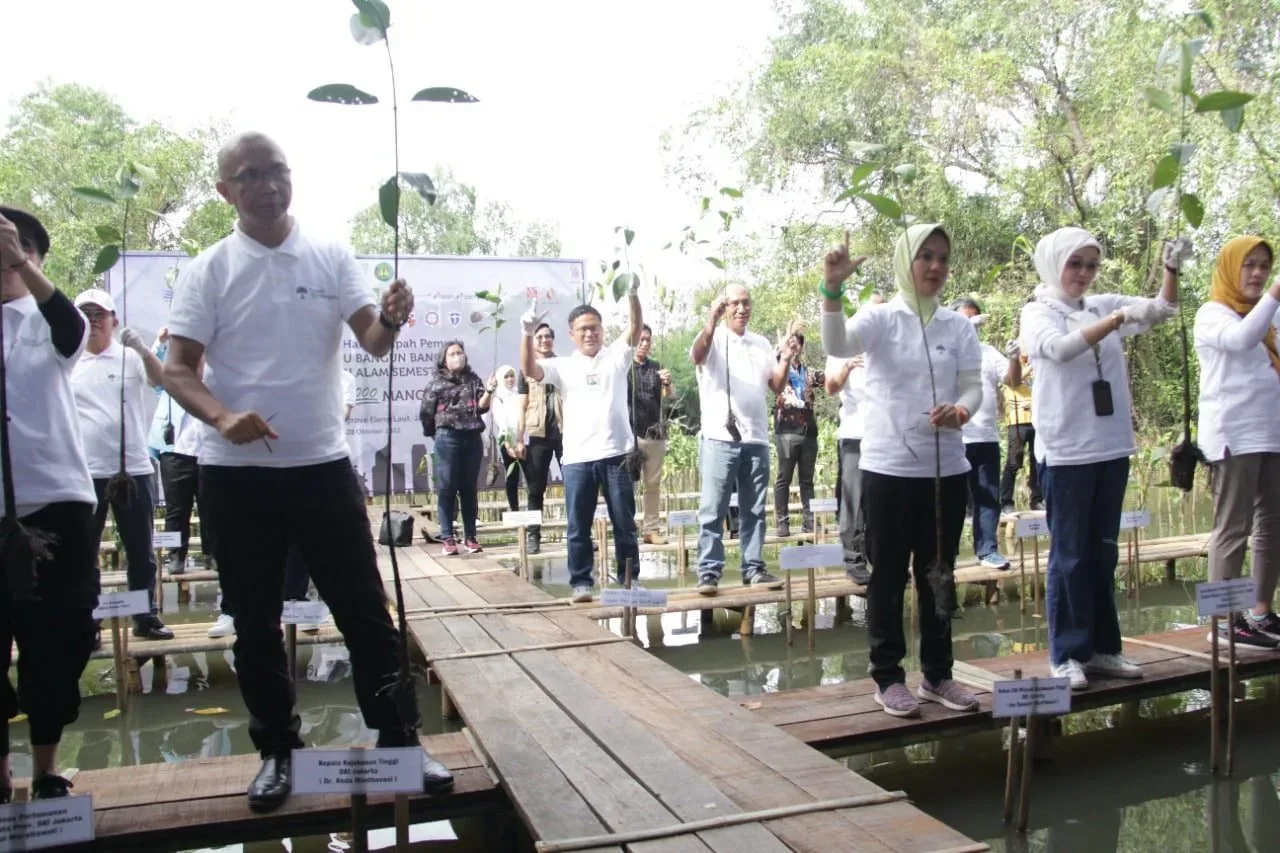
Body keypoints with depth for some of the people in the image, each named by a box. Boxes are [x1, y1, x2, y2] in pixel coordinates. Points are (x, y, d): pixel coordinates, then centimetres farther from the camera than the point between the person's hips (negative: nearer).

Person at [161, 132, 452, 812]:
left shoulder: (332, 259, 3)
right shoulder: (208, 271, -2)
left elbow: (372, 342, -6)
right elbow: (177, 370, -6)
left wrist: (390, 321, -29)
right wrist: (222, 416, -26)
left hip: (323, 465, 1)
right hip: (235, 473, 0)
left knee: (365, 609, 5)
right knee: (255, 624, 10)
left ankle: (398, 740, 19)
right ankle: (277, 751, 27)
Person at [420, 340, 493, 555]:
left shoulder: (473, 380, 10)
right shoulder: (436, 383, 3)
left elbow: (482, 407, 1)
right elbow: (426, 413, 3)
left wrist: (488, 392, -15)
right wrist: (438, 433, 8)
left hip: (472, 438, 3)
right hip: (447, 438, -3)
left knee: (469, 488, 6)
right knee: (448, 488, -3)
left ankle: (470, 537, 11)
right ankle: (448, 538, 0)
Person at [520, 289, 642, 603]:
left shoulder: (616, 357, 9)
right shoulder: (562, 366, 9)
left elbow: (635, 327, -5)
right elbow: (529, 370, -6)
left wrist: (632, 294, -23)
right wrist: (529, 334, -23)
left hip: (616, 454, 0)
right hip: (577, 458, 0)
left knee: (624, 524, 8)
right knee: (578, 527, 5)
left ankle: (629, 579, 20)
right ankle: (581, 582, 16)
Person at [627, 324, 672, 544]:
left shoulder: (657, 367, 10)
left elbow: (668, 396, -1)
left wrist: (667, 383, -20)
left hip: (655, 433, 4)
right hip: (629, 432, -3)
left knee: (653, 484, 5)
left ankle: (651, 529, 9)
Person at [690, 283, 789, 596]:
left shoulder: (761, 343, 15)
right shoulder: (713, 338, -2)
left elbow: (776, 386, 14)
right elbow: (696, 356, -25)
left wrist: (786, 360, -4)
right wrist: (712, 318, -40)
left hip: (756, 438, 5)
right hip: (720, 438, -5)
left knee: (753, 510, 9)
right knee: (713, 510, -4)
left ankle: (753, 569, 16)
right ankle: (709, 572, -1)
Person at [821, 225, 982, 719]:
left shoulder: (959, 326, 8)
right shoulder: (881, 318, -4)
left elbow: (973, 386, 2)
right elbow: (837, 345, -22)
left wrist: (962, 411, -21)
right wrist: (832, 289, -38)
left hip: (946, 467, 4)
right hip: (889, 467, -4)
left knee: (939, 574, 13)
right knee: (889, 575, 3)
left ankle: (938, 674, 25)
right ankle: (887, 677, 14)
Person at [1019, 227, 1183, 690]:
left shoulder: (1104, 304, 11)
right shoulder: (1038, 311, -4)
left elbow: (1162, 309, 11)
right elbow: (1060, 347, -24)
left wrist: (1171, 269, -6)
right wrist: (1120, 318, -31)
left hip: (1111, 446, 6)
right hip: (1065, 450, -5)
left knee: (1104, 552, 12)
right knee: (1070, 554, 0)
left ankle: (1102, 647, 21)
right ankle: (1066, 654, 8)